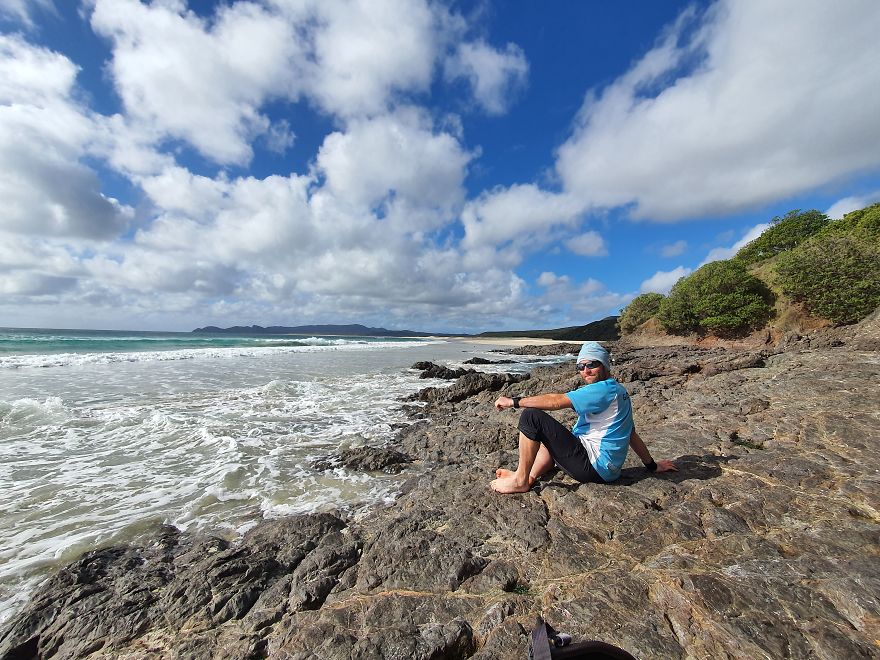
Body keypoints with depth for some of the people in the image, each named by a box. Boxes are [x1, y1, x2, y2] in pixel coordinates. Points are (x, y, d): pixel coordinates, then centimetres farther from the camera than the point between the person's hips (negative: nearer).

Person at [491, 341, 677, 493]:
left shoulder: (604, 389, -16)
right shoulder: (619, 391, 15)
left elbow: (557, 401, -22)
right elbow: (632, 434, 21)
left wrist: (514, 401, -16)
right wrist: (653, 466, 32)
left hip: (593, 465, -11)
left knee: (531, 416, -18)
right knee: (552, 435, 30)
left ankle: (521, 480, -6)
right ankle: (530, 476, 10)